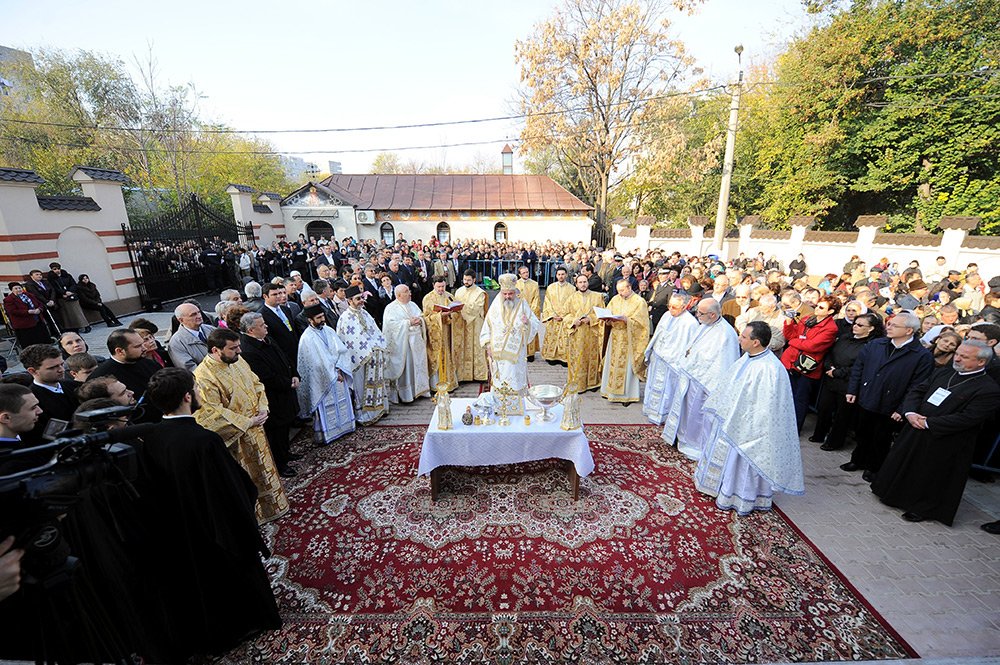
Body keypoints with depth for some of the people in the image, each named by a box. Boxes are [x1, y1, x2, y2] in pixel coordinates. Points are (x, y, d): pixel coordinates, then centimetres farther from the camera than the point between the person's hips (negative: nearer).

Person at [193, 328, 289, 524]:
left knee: (264, 467, 23)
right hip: (238, 437, -7)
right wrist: (248, 422, -22)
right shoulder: (203, 377, -25)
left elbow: (256, 383, 8)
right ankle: (255, 513, 33)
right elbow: (213, 413, -26)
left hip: (255, 428, 7)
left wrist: (262, 409, -6)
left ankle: (272, 503, 44)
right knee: (248, 476, 11)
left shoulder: (237, 360, -3)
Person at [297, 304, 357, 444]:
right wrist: (334, 374, -14)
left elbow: (343, 350, 1)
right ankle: (323, 435, 16)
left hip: (338, 375, 6)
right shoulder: (307, 338, -15)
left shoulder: (328, 330, 3)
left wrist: (339, 369, -12)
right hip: (323, 380, -6)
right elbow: (319, 361, -18)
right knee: (325, 408, 3)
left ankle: (344, 426, 32)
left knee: (341, 403, 16)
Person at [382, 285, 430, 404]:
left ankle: (417, 389, 19)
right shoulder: (391, 308, -5)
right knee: (403, 368, -1)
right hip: (401, 342, -6)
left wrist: (419, 320, -9)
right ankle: (403, 394, 8)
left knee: (417, 365, 9)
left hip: (416, 341, 6)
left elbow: (421, 317, 15)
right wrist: (408, 323, -19)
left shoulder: (413, 305, 14)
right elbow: (391, 323, -17)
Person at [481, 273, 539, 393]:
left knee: (516, 380, 1)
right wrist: (488, 345, -1)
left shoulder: (522, 304, -1)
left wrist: (528, 322, -22)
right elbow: (487, 326, 5)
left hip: (516, 353, -1)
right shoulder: (496, 306, 2)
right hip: (497, 352, 1)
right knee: (499, 382, 8)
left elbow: (535, 325, 0)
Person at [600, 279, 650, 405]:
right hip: (615, 338, 5)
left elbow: (639, 322, -12)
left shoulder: (639, 302, -6)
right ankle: (612, 390, 21)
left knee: (627, 366, 1)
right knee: (613, 364, 8)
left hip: (630, 340, -5)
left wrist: (625, 319, -26)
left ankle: (628, 395, 13)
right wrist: (608, 320, -12)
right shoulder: (615, 299, 8)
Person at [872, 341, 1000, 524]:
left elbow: (967, 418, -21)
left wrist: (928, 423, -20)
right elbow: (916, 390, 7)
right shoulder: (943, 373, 5)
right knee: (903, 464, 18)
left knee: (932, 476, 9)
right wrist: (910, 413, -10)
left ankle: (923, 509, 28)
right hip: (915, 432, 6)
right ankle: (897, 495, 37)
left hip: (945, 443, -6)